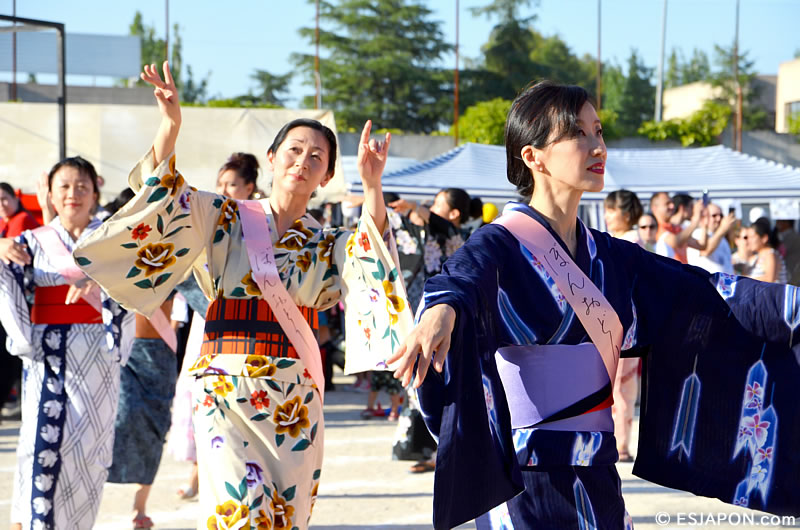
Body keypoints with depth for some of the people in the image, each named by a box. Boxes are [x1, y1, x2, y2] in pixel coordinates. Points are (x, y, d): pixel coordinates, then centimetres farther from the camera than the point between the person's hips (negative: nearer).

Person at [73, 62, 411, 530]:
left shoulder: (328, 245, 10)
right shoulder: (225, 219, 5)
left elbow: (369, 264, -10)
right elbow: (165, 200, -11)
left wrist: (372, 187, -24)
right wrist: (170, 126, -25)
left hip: (297, 401, 3)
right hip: (228, 388, -3)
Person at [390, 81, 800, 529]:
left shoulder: (607, 256, 13)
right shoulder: (501, 246, -8)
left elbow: (706, 293, 11)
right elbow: (459, 278, -29)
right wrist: (441, 312, -52)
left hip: (596, 479, 6)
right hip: (524, 482, -6)